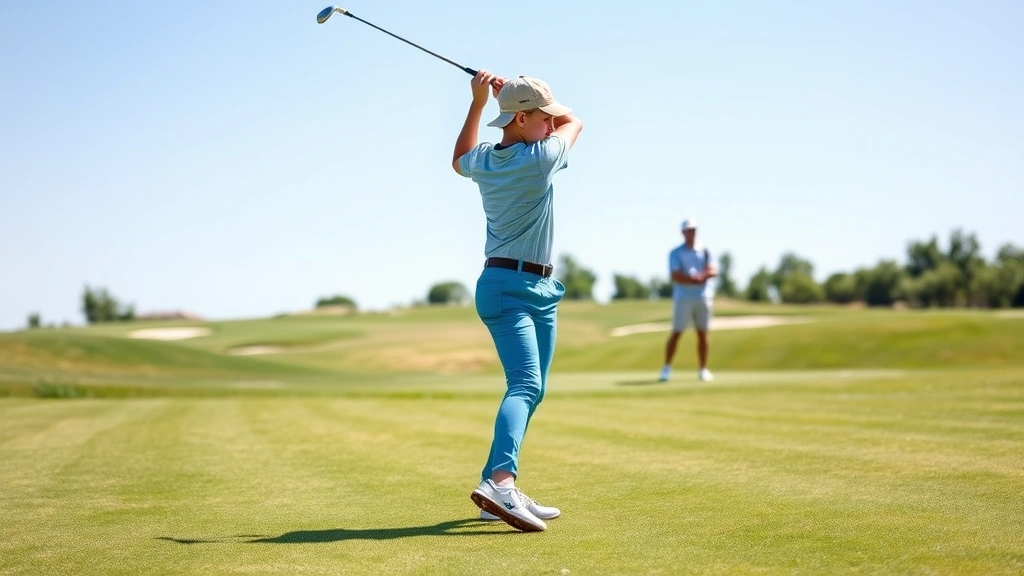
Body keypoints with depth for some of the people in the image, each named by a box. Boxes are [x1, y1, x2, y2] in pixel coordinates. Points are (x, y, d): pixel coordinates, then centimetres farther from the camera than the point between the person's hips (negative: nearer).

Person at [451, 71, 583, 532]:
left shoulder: (483, 161, 7)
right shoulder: (539, 158, -15)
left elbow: (460, 159, 34)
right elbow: (573, 120, 5)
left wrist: (477, 102, 29)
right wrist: (513, 91, 7)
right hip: (510, 288, -9)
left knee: (531, 389, 11)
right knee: (525, 384, -24)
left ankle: (500, 492, 10)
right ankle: (500, 480, -43)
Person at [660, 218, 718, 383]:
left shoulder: (705, 251, 10)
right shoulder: (676, 253, 1)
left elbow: (714, 271, -1)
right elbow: (676, 277, -11)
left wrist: (701, 276, -20)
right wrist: (696, 279, -15)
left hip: (703, 297, 3)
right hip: (683, 298, -3)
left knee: (702, 333, 4)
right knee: (676, 332, -6)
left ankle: (703, 370, 10)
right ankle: (666, 368, -1)